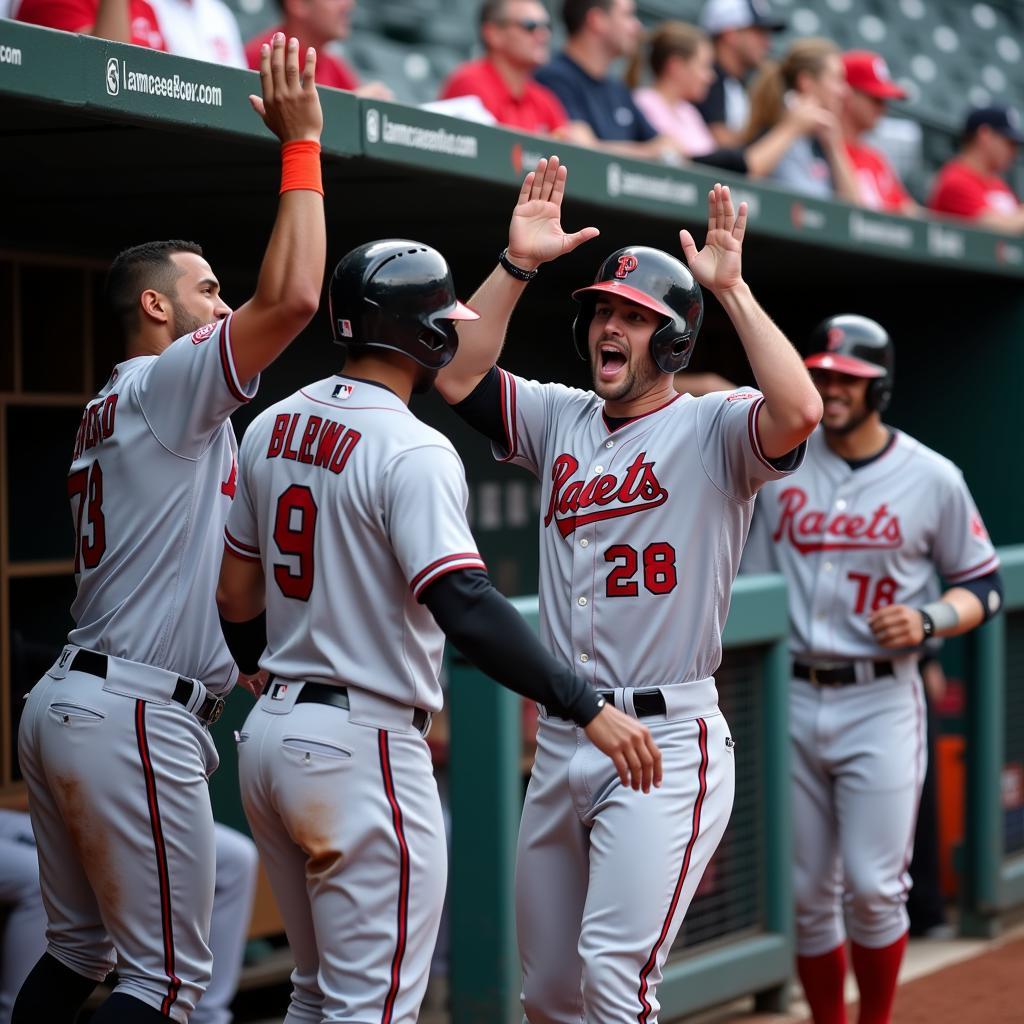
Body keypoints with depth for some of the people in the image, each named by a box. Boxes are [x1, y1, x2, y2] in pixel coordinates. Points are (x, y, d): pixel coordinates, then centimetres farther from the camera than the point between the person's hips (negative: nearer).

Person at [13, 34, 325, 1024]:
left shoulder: (105, 411, 21)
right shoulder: (165, 384, -7)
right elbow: (291, 297, -20)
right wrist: (300, 143, -13)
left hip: (63, 702, 10)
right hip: (135, 716, -10)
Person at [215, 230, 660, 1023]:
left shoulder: (273, 427, 9)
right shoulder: (411, 450, -16)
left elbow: (237, 597, 15)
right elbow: (465, 607, -27)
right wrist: (588, 707, -27)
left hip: (271, 733, 9)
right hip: (364, 749, -9)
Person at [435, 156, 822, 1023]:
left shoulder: (713, 428, -5)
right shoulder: (560, 419, 13)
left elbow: (800, 412, -25)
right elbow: (458, 376, 3)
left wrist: (731, 289, -22)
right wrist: (516, 265, -3)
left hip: (667, 742, -6)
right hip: (560, 742, 7)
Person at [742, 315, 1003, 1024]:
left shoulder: (932, 478, -1)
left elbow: (986, 586, 6)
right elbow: (752, 590, 12)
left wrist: (928, 619, -14)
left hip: (881, 701, -3)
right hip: (791, 700, 3)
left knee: (872, 885, -7)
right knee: (806, 893, 6)